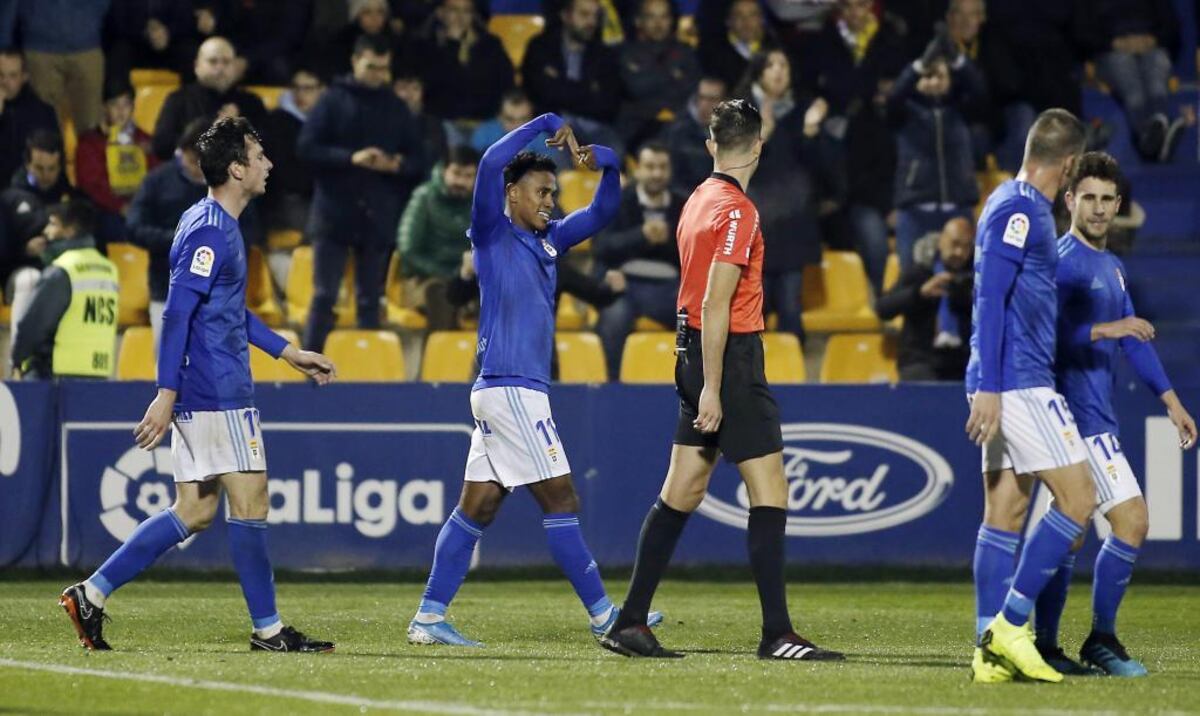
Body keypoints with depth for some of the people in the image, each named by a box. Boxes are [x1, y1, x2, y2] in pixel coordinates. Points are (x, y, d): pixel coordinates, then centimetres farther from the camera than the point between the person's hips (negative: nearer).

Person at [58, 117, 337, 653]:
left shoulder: (210, 223, 17)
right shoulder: (210, 232, -14)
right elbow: (176, 313, -20)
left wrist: (289, 353, 29)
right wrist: (166, 394, -23)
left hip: (202, 395, 10)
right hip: (218, 394, -10)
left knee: (195, 512, 9)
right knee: (250, 502, -4)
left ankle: (92, 593, 8)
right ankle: (267, 629, 1)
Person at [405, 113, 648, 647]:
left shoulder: (547, 240, 17)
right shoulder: (493, 234, -5)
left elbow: (601, 213, 25)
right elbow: (491, 163, -19)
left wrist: (608, 164, 6)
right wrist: (547, 124, -13)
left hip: (519, 391, 8)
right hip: (509, 388, -8)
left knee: (478, 505, 5)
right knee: (559, 499, -6)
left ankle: (429, 618, 4)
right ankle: (603, 616, -4)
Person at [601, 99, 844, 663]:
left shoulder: (699, 200, 13)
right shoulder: (737, 211, -14)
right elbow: (716, 305, -19)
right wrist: (711, 388, -19)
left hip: (696, 354, 9)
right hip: (729, 360, -9)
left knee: (680, 494, 10)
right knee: (770, 491, -6)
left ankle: (630, 623, 11)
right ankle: (776, 634, -8)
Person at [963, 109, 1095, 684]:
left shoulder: (1017, 205, 17)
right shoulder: (1019, 209, -12)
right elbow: (989, 297, -18)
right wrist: (989, 389, -22)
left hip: (1004, 385, 10)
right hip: (1019, 381, -10)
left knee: (1005, 511, 6)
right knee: (1077, 499, -9)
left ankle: (990, 649, 4)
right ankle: (1009, 624, -12)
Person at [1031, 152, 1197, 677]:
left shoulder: (1112, 267, 17)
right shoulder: (1061, 261, -11)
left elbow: (1133, 337, 24)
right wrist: (1103, 330, -28)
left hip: (1097, 414, 9)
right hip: (1079, 414, -9)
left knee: (1071, 530, 7)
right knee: (1132, 519, -11)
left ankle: (1045, 644, 9)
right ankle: (1102, 639, -4)